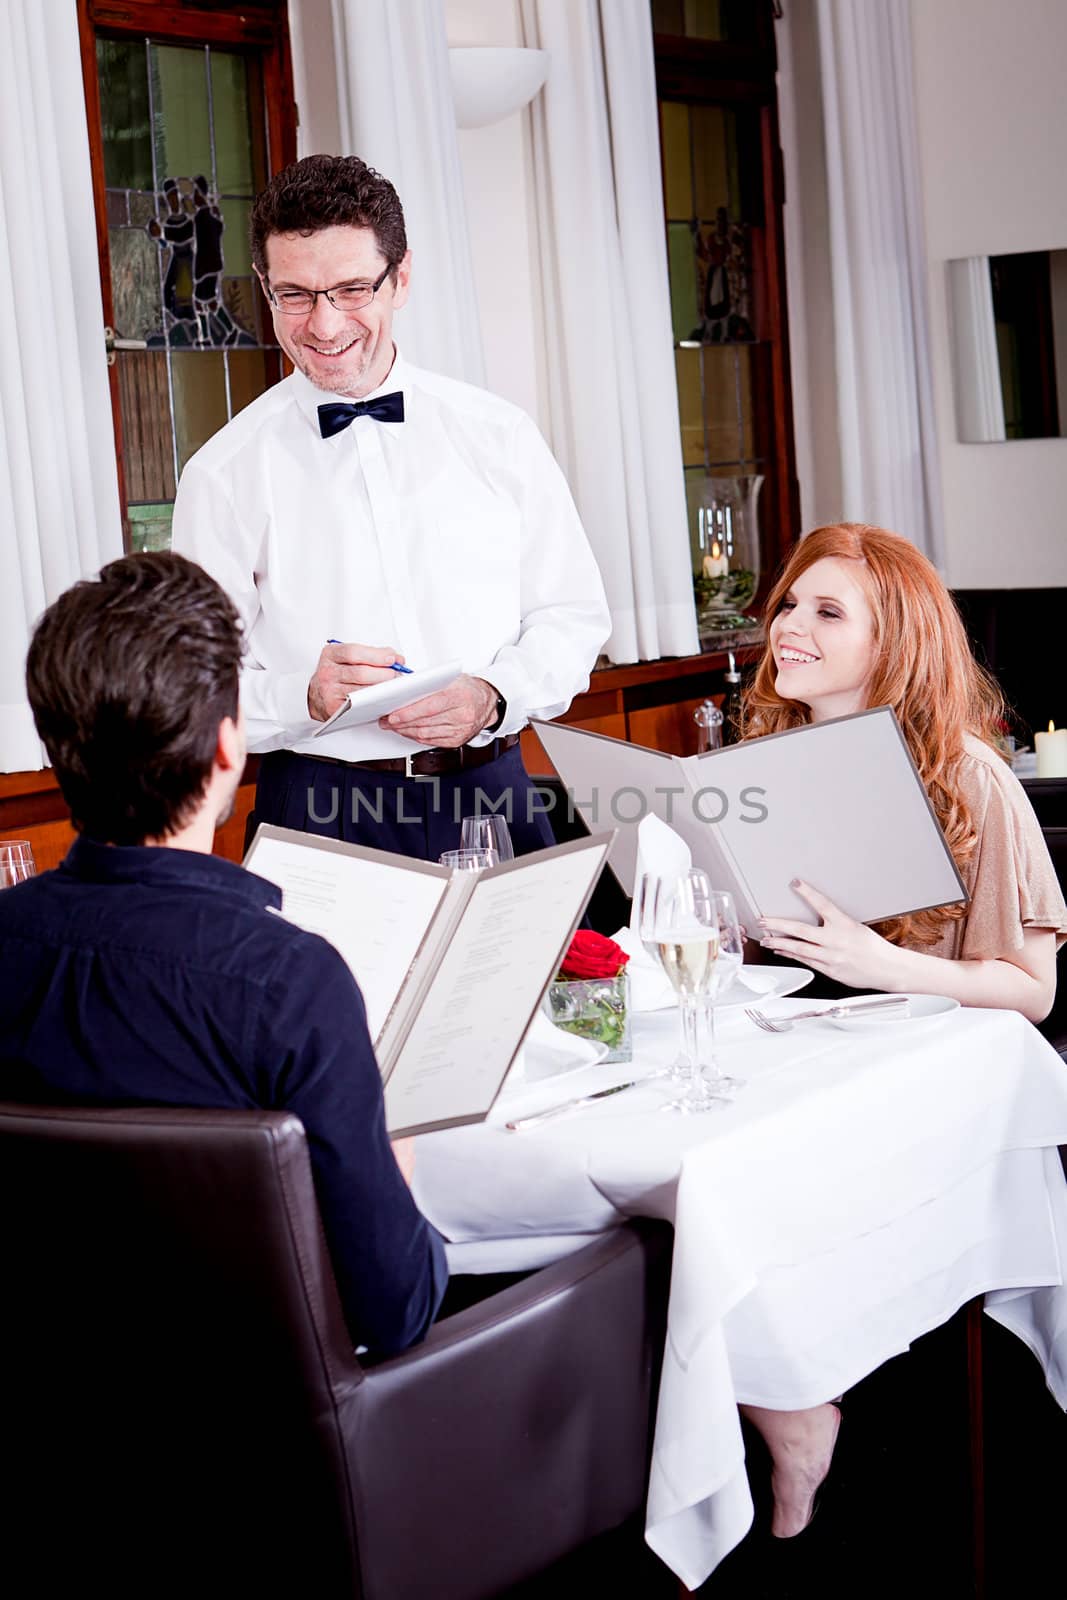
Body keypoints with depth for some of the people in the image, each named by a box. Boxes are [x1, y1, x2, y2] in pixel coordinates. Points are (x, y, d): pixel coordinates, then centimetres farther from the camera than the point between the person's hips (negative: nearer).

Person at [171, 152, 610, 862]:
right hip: (318, 816, -2)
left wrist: (493, 695, -10)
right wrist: (306, 697, -20)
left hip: (493, 798, 2)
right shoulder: (224, 475, 1)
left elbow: (574, 615, 9)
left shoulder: (499, 436, 7)